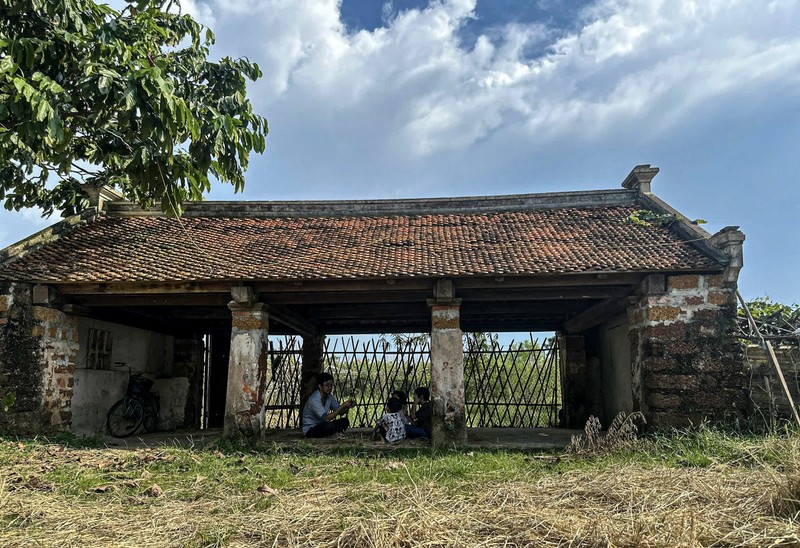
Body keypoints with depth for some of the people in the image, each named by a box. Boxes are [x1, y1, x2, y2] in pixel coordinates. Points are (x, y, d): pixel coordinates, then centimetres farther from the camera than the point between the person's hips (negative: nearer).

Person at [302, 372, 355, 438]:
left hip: (322, 426, 8)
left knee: (344, 421, -8)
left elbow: (340, 412, 3)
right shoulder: (313, 400, -25)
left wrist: (348, 407, -19)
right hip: (310, 430, -7)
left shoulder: (329, 397, 0)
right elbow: (326, 418, -33)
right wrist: (342, 406, -35)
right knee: (329, 425, -34)